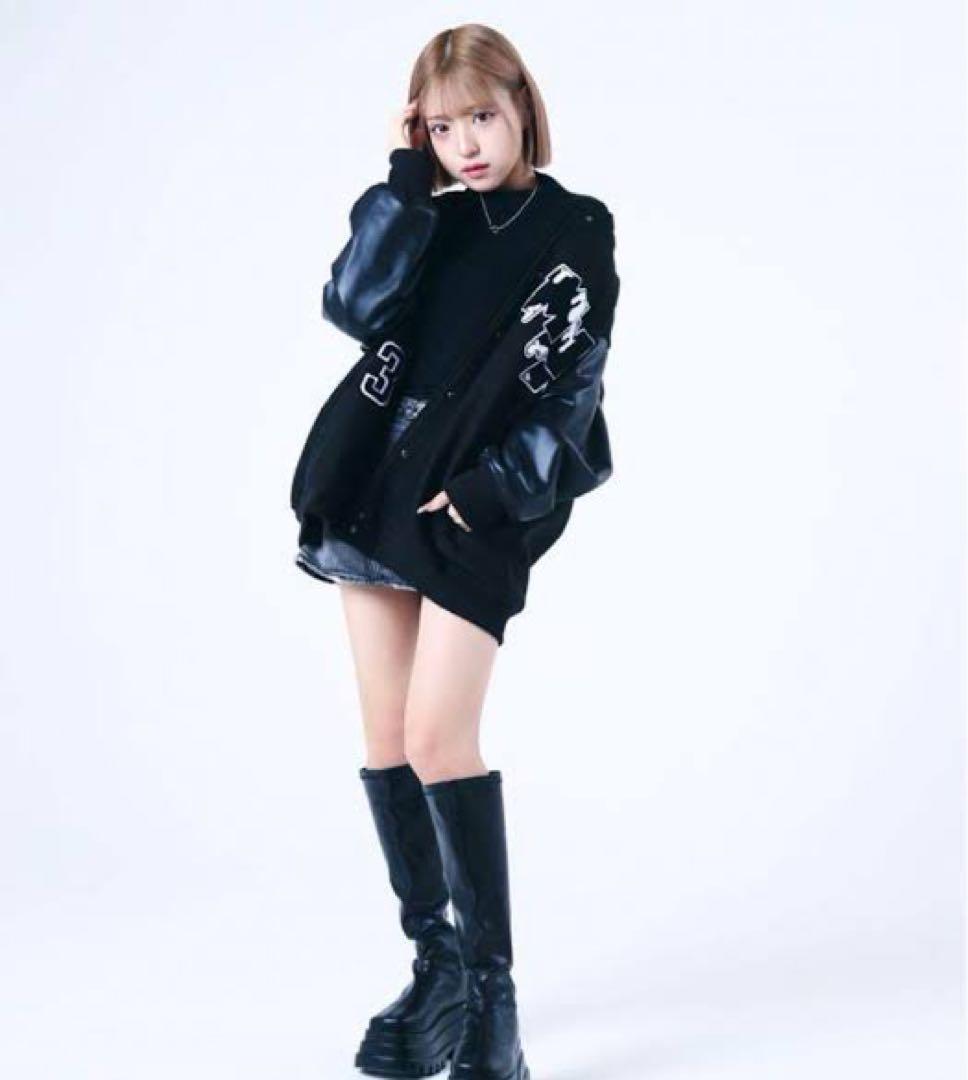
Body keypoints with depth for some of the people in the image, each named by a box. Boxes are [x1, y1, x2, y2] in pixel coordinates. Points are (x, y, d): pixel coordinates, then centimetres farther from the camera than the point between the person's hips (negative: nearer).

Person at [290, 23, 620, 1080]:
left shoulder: (576, 231, 0)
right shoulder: (435, 221, 13)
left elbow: (566, 390, -6)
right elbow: (355, 304, -5)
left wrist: (486, 491, -14)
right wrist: (404, 181, -5)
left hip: (474, 513, -6)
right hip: (374, 488, 6)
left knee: (438, 737, -14)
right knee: (384, 734, 5)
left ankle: (491, 990, -4)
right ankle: (436, 961, 18)